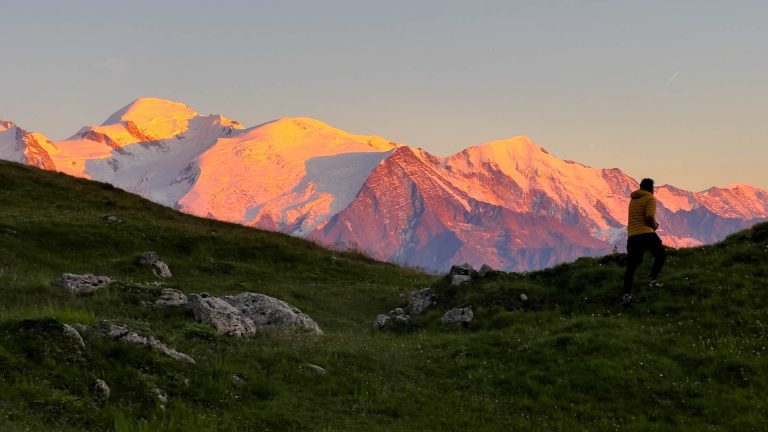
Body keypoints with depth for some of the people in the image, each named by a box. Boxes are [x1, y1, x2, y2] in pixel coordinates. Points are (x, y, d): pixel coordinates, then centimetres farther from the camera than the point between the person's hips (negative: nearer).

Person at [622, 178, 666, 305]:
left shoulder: (633, 200, 21)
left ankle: (627, 294, -5)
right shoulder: (650, 199, -2)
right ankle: (653, 280, 5)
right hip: (646, 234, -6)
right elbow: (650, 217, -15)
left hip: (632, 236, 6)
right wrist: (654, 226, 5)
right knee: (660, 255, 18)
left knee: (631, 265, 5)